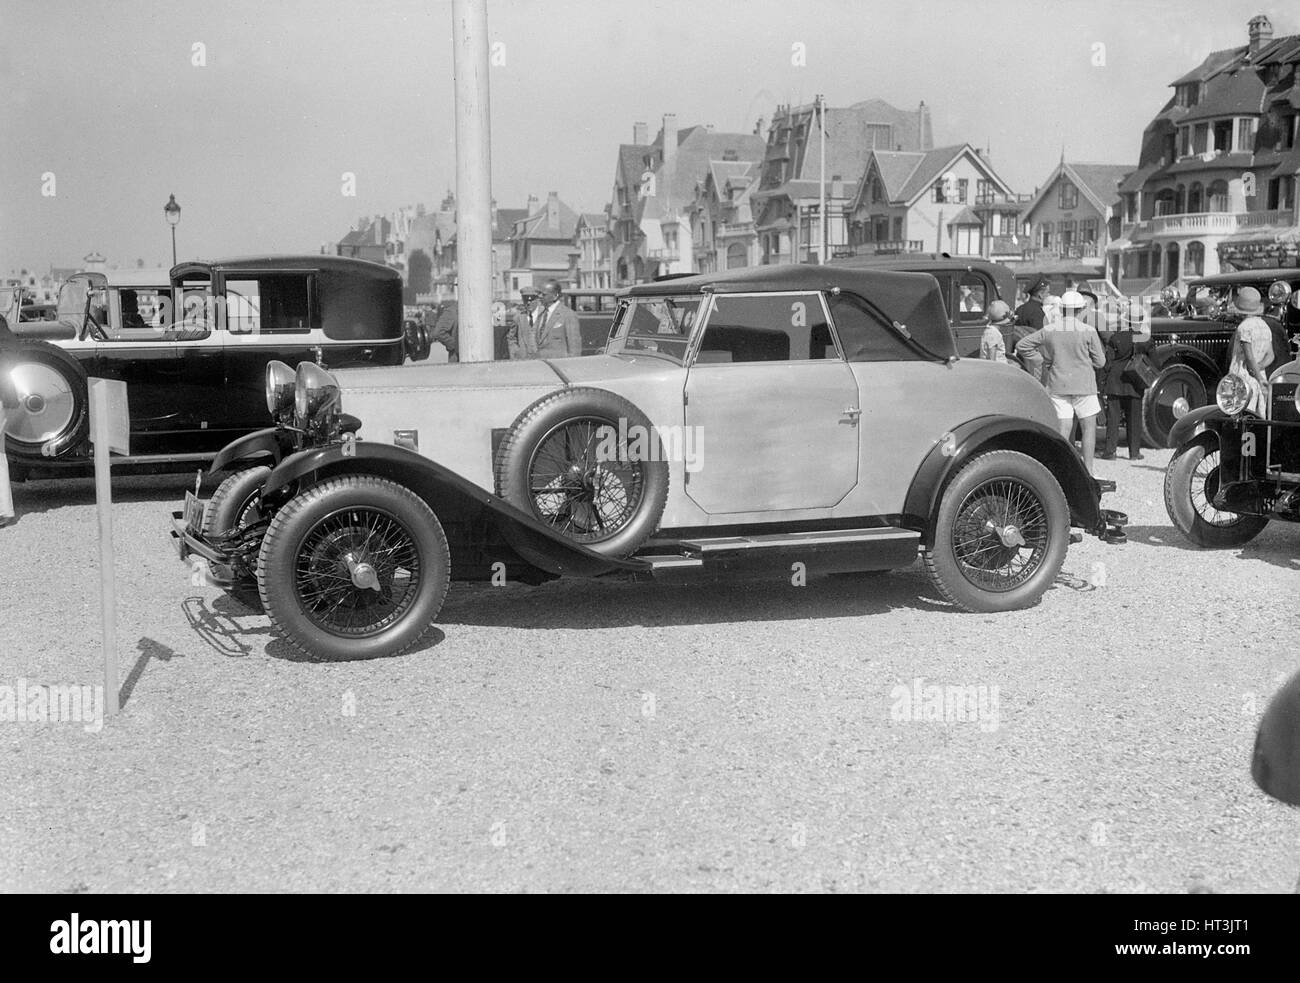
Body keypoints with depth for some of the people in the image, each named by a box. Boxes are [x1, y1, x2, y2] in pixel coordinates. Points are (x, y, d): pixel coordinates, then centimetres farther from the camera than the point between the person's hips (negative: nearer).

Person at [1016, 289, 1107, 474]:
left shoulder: (1049, 330, 0)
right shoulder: (1088, 331, -7)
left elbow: (1022, 346, 5)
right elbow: (1100, 361, -2)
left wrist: (1041, 361, 8)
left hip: (1057, 384, 3)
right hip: (1083, 384, -2)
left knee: (1063, 428, 4)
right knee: (1088, 426, 9)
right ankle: (1088, 471, 7)